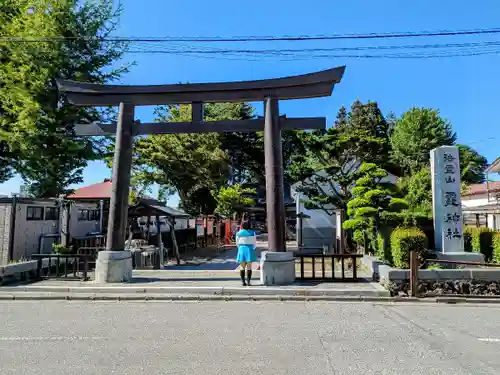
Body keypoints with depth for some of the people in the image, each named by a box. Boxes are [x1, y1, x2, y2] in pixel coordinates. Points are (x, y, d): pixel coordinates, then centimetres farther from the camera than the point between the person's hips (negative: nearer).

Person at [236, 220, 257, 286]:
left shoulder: (239, 233, 0)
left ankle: (243, 282, 3)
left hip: (241, 250, 1)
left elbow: (237, 243, 8)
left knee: (242, 267, 6)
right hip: (249, 250, -1)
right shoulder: (252, 233, -3)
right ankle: (248, 281, -1)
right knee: (249, 267, 3)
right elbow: (254, 243, 3)